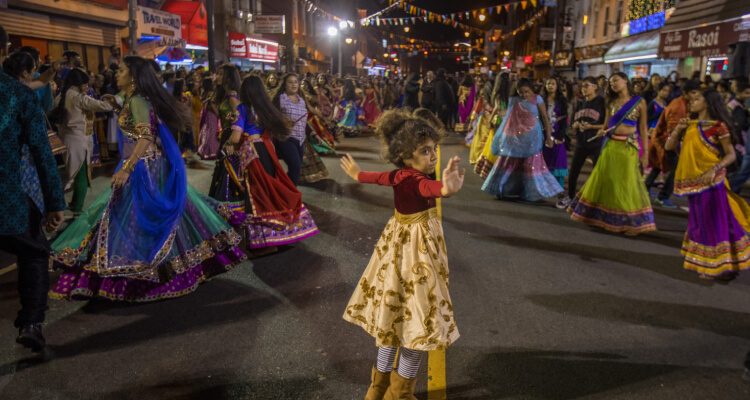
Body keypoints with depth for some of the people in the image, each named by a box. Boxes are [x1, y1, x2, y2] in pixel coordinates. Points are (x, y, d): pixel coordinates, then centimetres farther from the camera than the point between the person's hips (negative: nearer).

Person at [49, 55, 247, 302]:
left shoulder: (137, 101, -14)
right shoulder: (134, 100, 15)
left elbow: (146, 137, -24)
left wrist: (126, 170, -28)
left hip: (143, 168, -10)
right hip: (152, 168, 10)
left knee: (139, 217, -5)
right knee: (152, 216, 15)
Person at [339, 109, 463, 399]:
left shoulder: (399, 175, -1)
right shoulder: (417, 181, -25)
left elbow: (378, 176, 19)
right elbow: (430, 187, -50)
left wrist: (356, 173, 41)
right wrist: (446, 189, -73)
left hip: (398, 243, 9)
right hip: (416, 248, -9)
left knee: (395, 314, 19)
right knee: (418, 320, 2)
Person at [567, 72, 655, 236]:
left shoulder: (639, 102, 2)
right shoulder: (611, 102, 10)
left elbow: (643, 128, 1)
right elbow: (606, 125, 12)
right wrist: (601, 132, -12)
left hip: (629, 147, -3)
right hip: (610, 146, 3)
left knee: (627, 183, -3)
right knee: (605, 180, 7)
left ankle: (633, 222, 9)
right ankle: (601, 216, 22)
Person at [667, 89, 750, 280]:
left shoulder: (718, 126, -7)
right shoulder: (689, 125, 11)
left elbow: (731, 155, -9)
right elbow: (669, 146, 8)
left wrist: (714, 170, -24)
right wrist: (678, 128, -6)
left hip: (710, 181, -6)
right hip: (692, 182, 6)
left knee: (713, 222, -1)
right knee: (699, 222, 15)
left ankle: (719, 266, 9)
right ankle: (704, 263, 28)